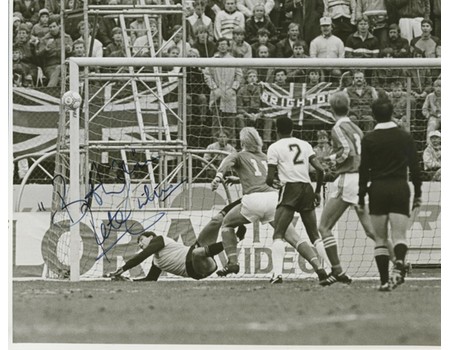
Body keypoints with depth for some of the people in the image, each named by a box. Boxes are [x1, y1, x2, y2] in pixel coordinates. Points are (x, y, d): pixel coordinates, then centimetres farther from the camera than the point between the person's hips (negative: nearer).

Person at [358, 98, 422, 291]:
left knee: (380, 238, 7)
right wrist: (417, 193, 12)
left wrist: (361, 197, 5)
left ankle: (384, 280, 2)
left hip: (378, 189, -1)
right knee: (399, 234, -1)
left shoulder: (369, 139, -2)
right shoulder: (405, 137, 4)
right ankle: (400, 262, -33)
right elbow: (414, 166, 5)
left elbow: (364, 169, -2)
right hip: (400, 188, 1)